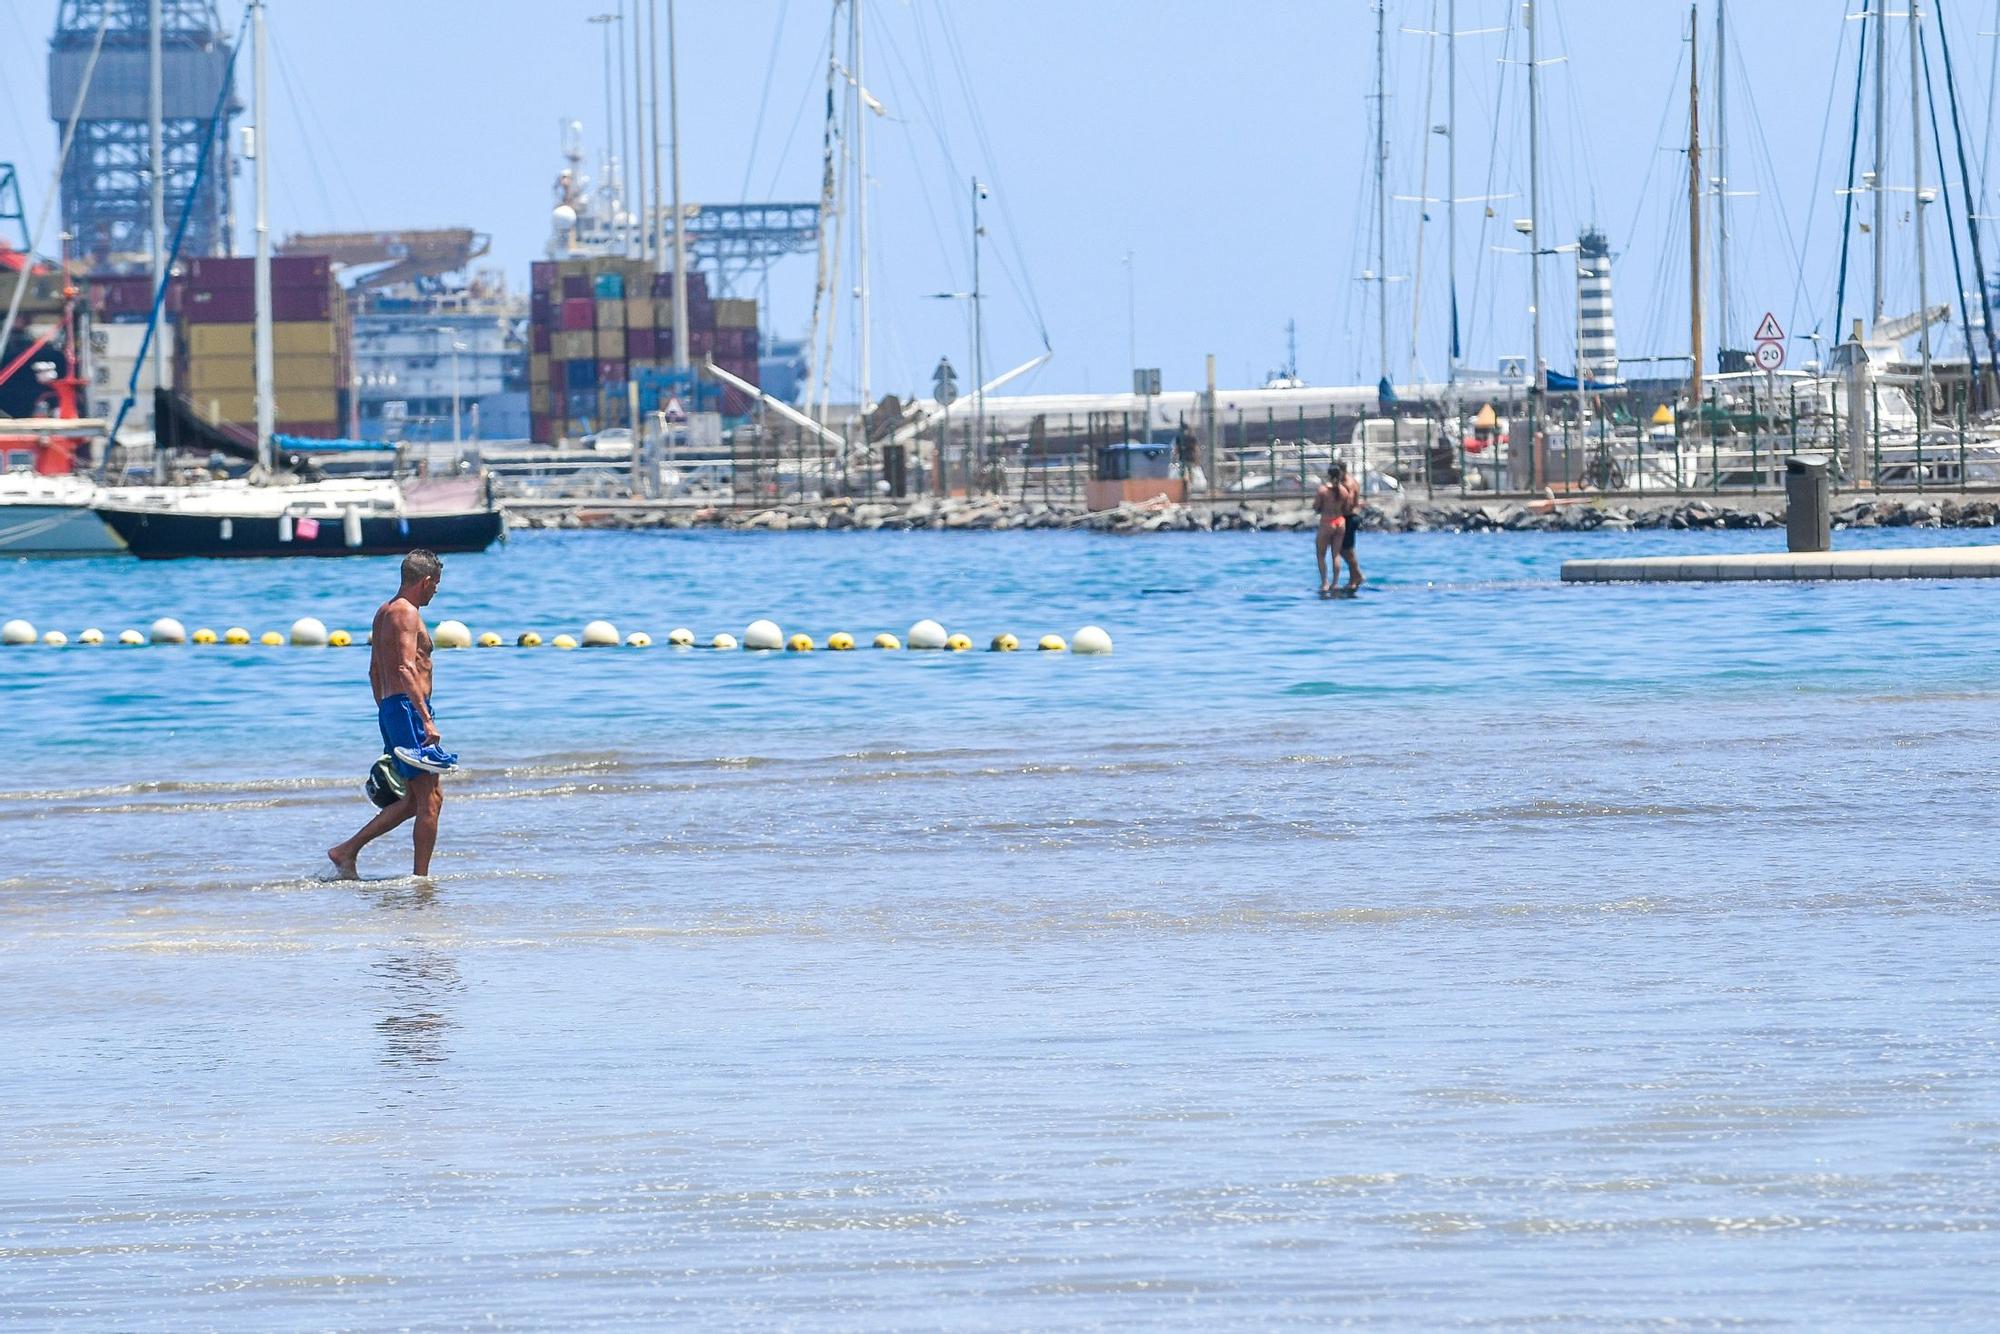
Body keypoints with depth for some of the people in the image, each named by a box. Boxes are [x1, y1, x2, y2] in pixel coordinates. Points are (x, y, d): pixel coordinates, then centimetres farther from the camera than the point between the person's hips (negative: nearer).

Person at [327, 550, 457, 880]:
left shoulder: (384, 612, 19)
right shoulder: (407, 613, -11)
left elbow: (375, 672, 25)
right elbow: (406, 669, -23)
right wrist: (427, 719, -27)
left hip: (389, 709, 10)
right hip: (408, 707, -10)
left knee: (413, 800, 14)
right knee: (431, 797, -6)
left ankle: (347, 850, 13)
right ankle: (421, 878, -6)